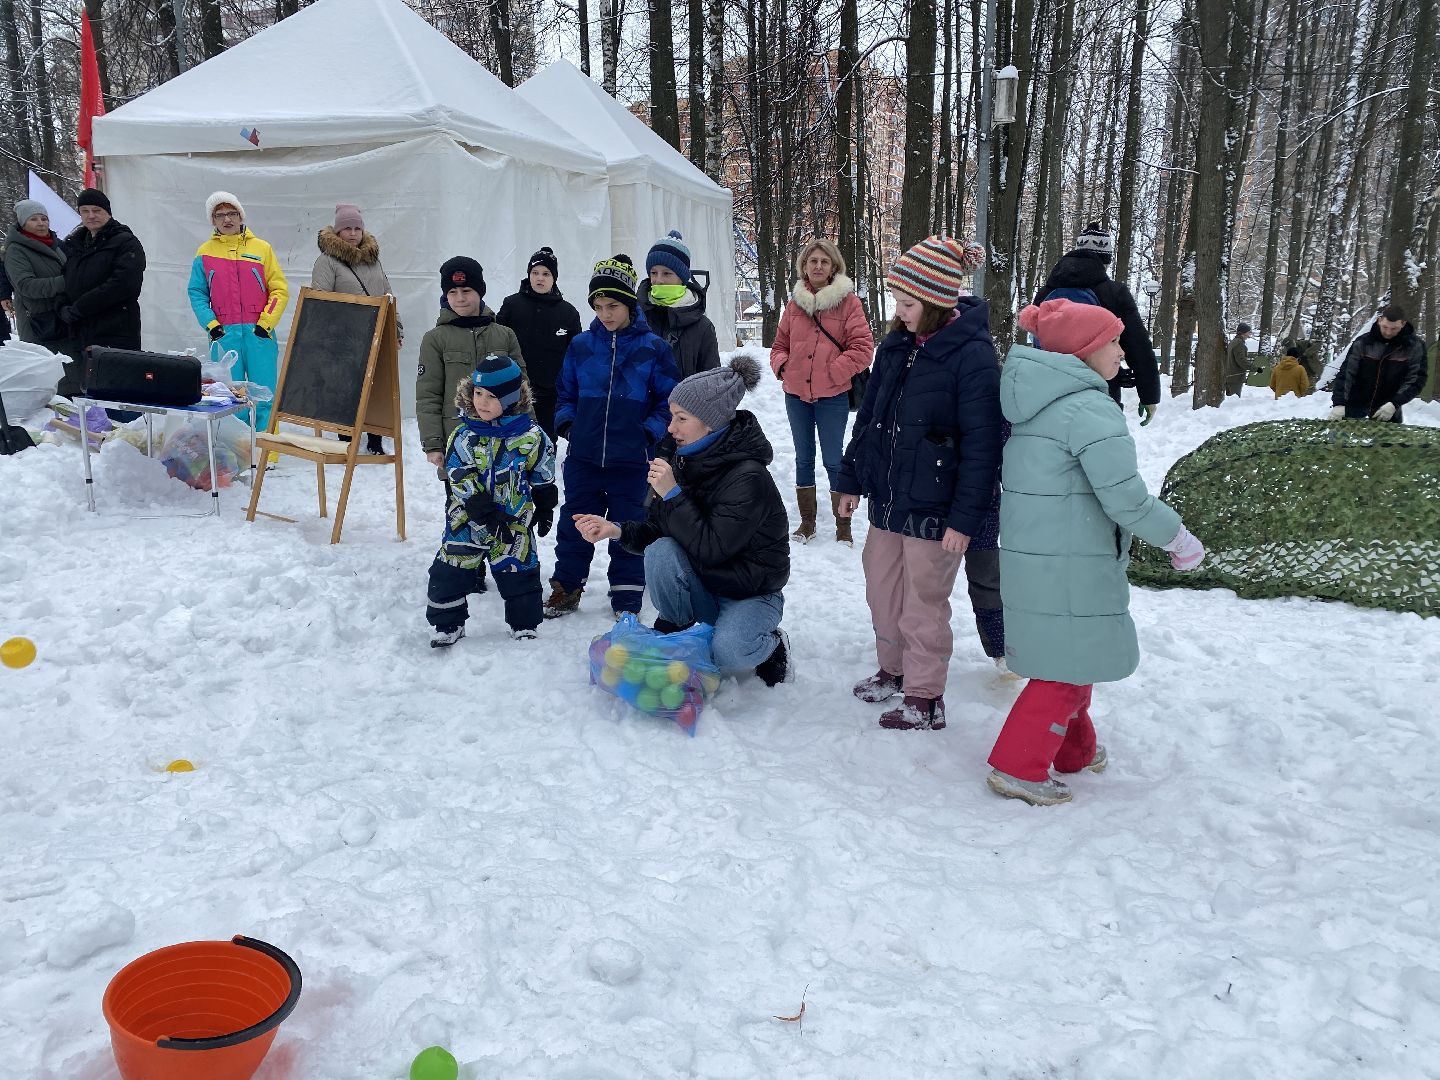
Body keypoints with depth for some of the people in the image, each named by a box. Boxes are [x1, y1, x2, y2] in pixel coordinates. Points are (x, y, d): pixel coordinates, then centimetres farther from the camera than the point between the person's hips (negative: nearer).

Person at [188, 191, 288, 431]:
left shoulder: (262, 248, 6)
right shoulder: (205, 253, 9)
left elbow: (280, 290, 4)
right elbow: (197, 293, 9)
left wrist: (266, 323, -6)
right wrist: (210, 324, -5)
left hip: (259, 333, -1)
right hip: (223, 334, 1)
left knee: (265, 397, -3)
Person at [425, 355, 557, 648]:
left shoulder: (530, 436, -7)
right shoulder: (464, 435, -8)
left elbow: (544, 478, 5)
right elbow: (461, 481, -13)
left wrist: (545, 510, 11)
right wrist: (485, 513, -21)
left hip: (515, 521, 0)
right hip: (468, 521, 1)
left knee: (519, 574, 8)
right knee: (449, 573, 4)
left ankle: (524, 626, 25)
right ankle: (447, 626, 20)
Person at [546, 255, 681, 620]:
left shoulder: (652, 347, -2)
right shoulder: (581, 345, 5)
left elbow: (669, 399, 2)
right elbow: (565, 393, 16)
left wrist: (651, 431, -10)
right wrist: (566, 422, 1)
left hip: (632, 459, -2)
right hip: (583, 456, 3)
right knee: (574, 524, 11)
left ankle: (627, 600, 18)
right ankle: (566, 588, 27)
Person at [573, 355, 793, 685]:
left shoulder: (747, 476, -25)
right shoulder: (681, 460, -2)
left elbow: (712, 549, -28)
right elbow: (656, 530, 1)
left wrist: (673, 494, -29)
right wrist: (617, 531, -18)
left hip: (753, 592, -5)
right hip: (703, 585, 6)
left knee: (728, 654, -32)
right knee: (659, 551, -24)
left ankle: (772, 644, 4)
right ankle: (672, 638, -3)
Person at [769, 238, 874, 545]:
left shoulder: (847, 301, -6)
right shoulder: (795, 303, 6)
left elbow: (863, 348, -11)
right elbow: (780, 344, 16)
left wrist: (832, 372, -16)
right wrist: (781, 366, -3)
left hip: (832, 395, -4)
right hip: (796, 393, 4)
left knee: (833, 461, 1)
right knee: (804, 459, 14)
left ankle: (843, 525, 14)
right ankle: (807, 521, 26)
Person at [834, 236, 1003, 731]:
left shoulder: (973, 356, -16)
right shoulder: (896, 344, 6)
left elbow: (982, 446, -17)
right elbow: (868, 415, 15)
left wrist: (965, 518, -18)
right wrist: (851, 479, 17)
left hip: (932, 508, -7)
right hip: (887, 499, 7)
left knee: (923, 602, 3)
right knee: (881, 587, 18)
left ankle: (925, 698, 18)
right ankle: (893, 668, 38)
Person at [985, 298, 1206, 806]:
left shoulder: (1038, 403, 10)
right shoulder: (1090, 409, -19)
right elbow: (1125, 498, -21)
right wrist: (1178, 537, -7)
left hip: (1030, 553, 9)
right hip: (1070, 567, -9)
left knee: (1069, 658, 24)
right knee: (1069, 665, 3)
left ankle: (1072, 750, 40)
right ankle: (1017, 767, 8)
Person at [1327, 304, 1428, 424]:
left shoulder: (1414, 346, -7)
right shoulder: (1363, 342, -8)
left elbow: (1416, 378, -9)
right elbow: (1346, 373, -11)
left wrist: (1395, 403, -22)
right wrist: (1339, 403, -22)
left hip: (1389, 409, 0)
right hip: (1356, 405, 0)